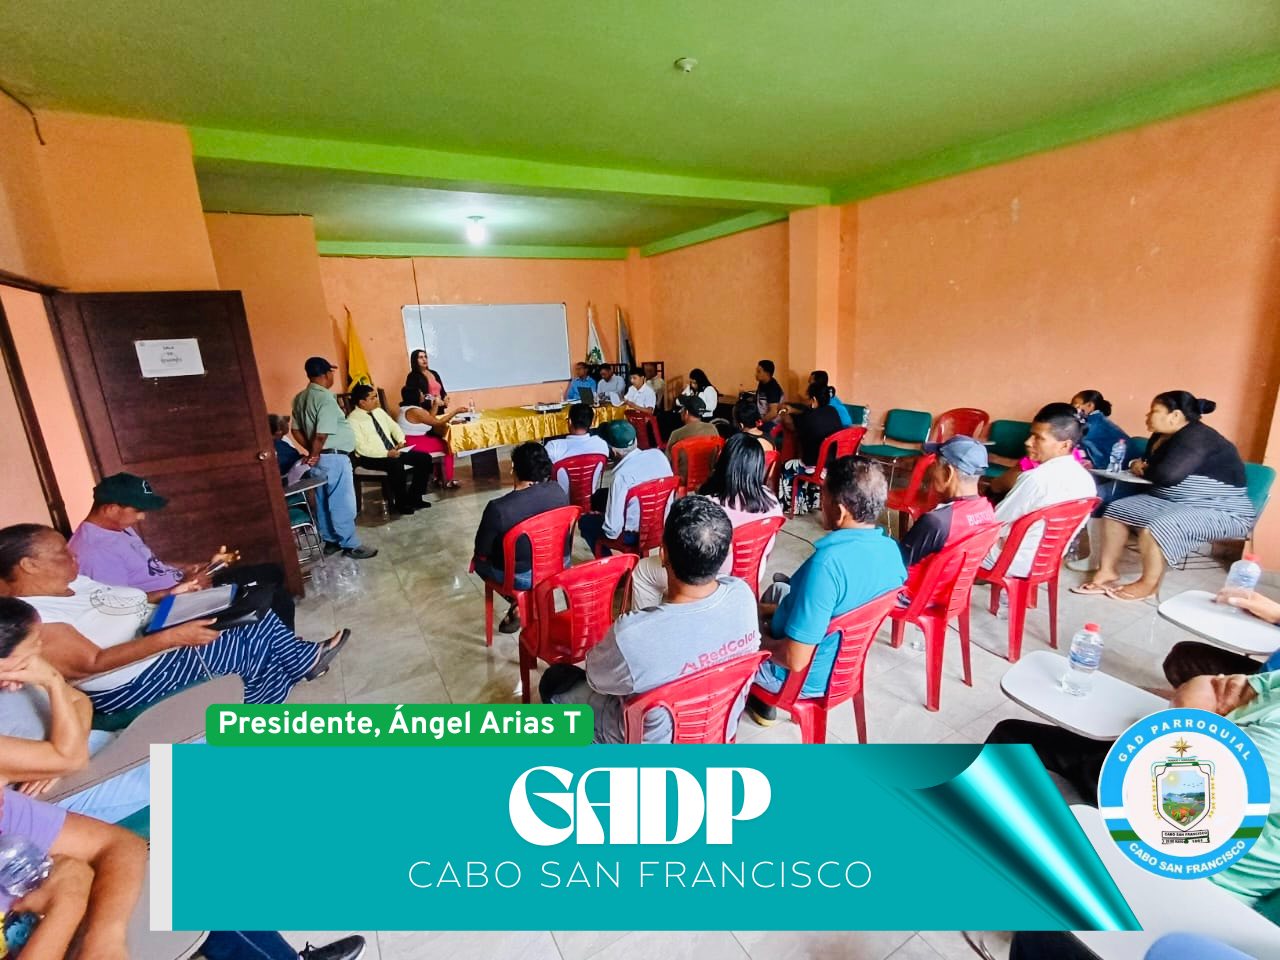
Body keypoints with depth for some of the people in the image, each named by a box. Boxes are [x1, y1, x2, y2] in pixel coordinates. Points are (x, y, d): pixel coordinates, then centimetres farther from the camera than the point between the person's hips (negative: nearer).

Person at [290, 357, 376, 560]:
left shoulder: (300, 398, 9)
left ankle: (330, 541, 25)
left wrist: (312, 452, 11)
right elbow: (321, 435, -23)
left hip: (320, 457, 9)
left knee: (324, 501, 15)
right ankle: (350, 545, 6)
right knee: (343, 503, -1)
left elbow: (297, 431, 11)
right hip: (334, 457, -9)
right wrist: (314, 456, -9)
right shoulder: (326, 398, -19)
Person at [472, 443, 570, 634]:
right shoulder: (558, 491, -13)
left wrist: (477, 558, 10)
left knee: (478, 560, 24)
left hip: (523, 577, -5)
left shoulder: (498, 508, -27)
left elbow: (482, 551, -13)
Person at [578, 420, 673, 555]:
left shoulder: (622, 475, -27)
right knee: (600, 495, 25)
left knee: (585, 521, 16)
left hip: (637, 533, -7)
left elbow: (613, 530, -23)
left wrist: (603, 522, 0)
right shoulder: (658, 454, -8)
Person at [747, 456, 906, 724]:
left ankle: (761, 699, 30)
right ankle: (762, 695, 31)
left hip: (805, 678, -7)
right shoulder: (891, 550, -11)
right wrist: (777, 611, 8)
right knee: (778, 590, 26)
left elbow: (795, 660, -32)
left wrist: (760, 642, -11)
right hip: (848, 661, 7)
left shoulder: (828, 563, -37)